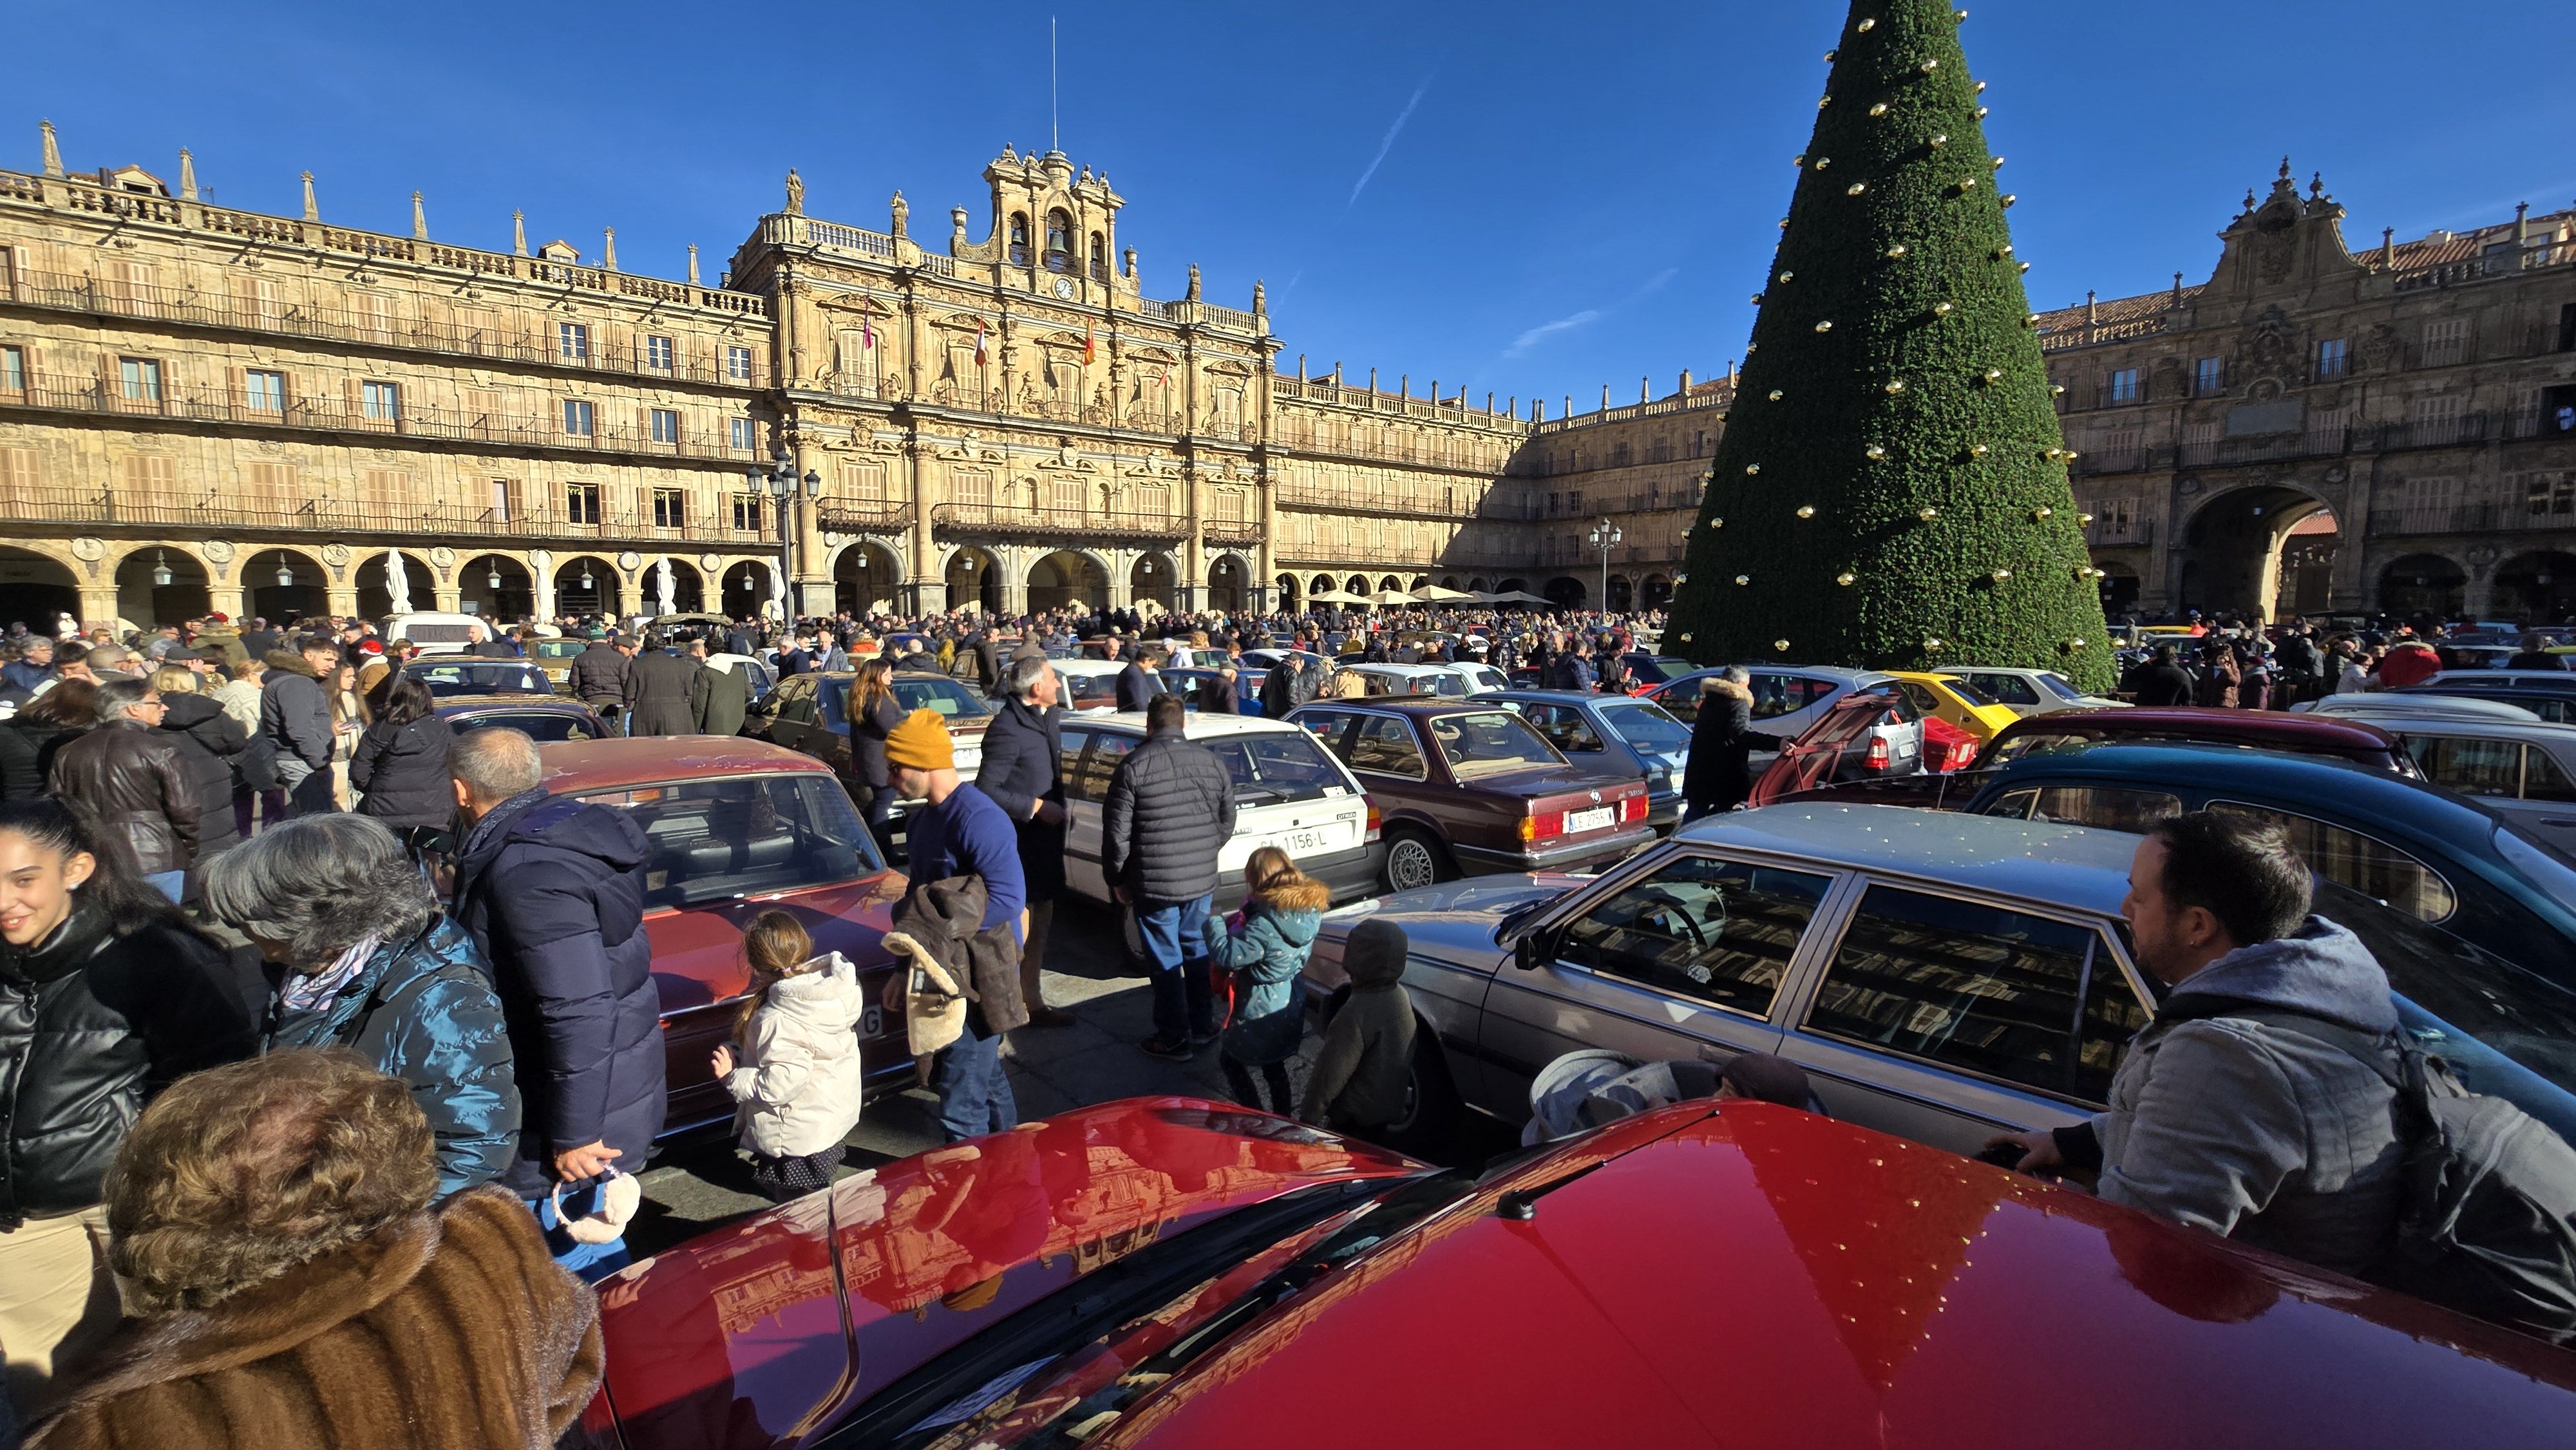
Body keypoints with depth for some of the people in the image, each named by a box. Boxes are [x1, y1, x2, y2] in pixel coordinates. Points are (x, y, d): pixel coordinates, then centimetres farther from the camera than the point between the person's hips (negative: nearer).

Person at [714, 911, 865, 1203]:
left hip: (799, 1133, -7)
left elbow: (781, 1085, -32)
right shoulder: (838, 988, -13)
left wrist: (733, 1077, -18)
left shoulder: (776, 1021, -33)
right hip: (839, 1116, 7)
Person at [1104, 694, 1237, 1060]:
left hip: (1154, 884, -4)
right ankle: (1203, 1029, 30)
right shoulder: (1211, 763, 3)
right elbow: (1227, 823, 11)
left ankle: (1174, 1038, 17)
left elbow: (1116, 831, -10)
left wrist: (1116, 879, 3)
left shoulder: (1133, 765, -11)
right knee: (1198, 952, 18)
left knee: (1166, 961, 6)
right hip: (1202, 880, 5)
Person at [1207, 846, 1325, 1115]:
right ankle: (1283, 1119, 37)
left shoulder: (1265, 924, -31)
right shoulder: (1310, 909, -6)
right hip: (1291, 1007, 7)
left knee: (1230, 1058, 18)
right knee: (1273, 1064, 27)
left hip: (1260, 1014, -7)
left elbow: (1227, 956, -27)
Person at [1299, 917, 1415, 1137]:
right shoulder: (1399, 995, -4)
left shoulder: (1358, 1013, -32)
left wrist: (1309, 1115, -12)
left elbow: (1331, 1075, -25)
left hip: (1357, 1120, -8)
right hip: (1386, 1108, 8)